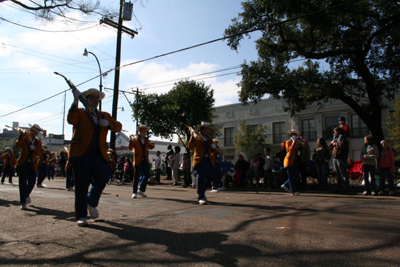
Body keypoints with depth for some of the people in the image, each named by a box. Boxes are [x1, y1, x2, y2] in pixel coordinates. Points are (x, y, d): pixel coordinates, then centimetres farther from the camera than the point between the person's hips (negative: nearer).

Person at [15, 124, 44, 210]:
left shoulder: (38, 142, 12)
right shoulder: (23, 139, 5)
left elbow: (40, 154, 1)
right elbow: (17, 146, -15)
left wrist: (34, 148, -17)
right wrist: (20, 136, -27)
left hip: (32, 165, 3)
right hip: (23, 164, -3)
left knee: (32, 182, 2)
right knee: (23, 182, -10)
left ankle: (27, 194, 33)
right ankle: (23, 202, -7)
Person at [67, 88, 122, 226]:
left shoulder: (105, 116, 22)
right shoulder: (80, 113, 10)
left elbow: (118, 126, 14)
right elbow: (71, 120, -12)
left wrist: (108, 123, -6)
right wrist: (76, 100, -22)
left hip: (99, 155, 3)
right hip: (81, 154, -3)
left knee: (101, 181, -7)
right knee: (81, 186, -1)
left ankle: (92, 204, 22)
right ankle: (81, 216, 9)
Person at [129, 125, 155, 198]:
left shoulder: (146, 139, 15)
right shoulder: (135, 138, 0)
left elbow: (150, 147, 28)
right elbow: (130, 148, -9)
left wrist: (152, 145, 5)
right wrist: (131, 140, -25)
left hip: (145, 161, 5)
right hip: (138, 161, -5)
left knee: (146, 175, 2)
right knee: (137, 177, -2)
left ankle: (141, 190, 15)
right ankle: (134, 192, 5)